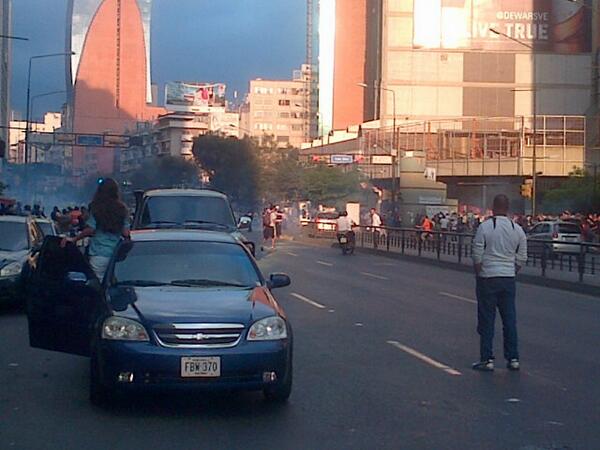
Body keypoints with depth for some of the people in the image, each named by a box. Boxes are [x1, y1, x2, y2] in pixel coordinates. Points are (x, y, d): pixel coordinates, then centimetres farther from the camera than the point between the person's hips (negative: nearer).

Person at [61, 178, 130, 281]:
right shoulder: (121, 209, 5)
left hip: (99, 254, -4)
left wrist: (73, 239, -2)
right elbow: (125, 233, 2)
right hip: (116, 253, 4)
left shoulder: (97, 208, -4)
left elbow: (90, 230, -9)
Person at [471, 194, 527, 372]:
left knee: (486, 319, 3)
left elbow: (477, 257, -9)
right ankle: (513, 359, 12)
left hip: (487, 278, -4)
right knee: (510, 319, 10)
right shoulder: (518, 230, 3)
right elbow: (522, 259, 6)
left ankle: (487, 359, 4)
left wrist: (479, 274, 4)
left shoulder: (485, 227, -9)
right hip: (508, 279, 4)